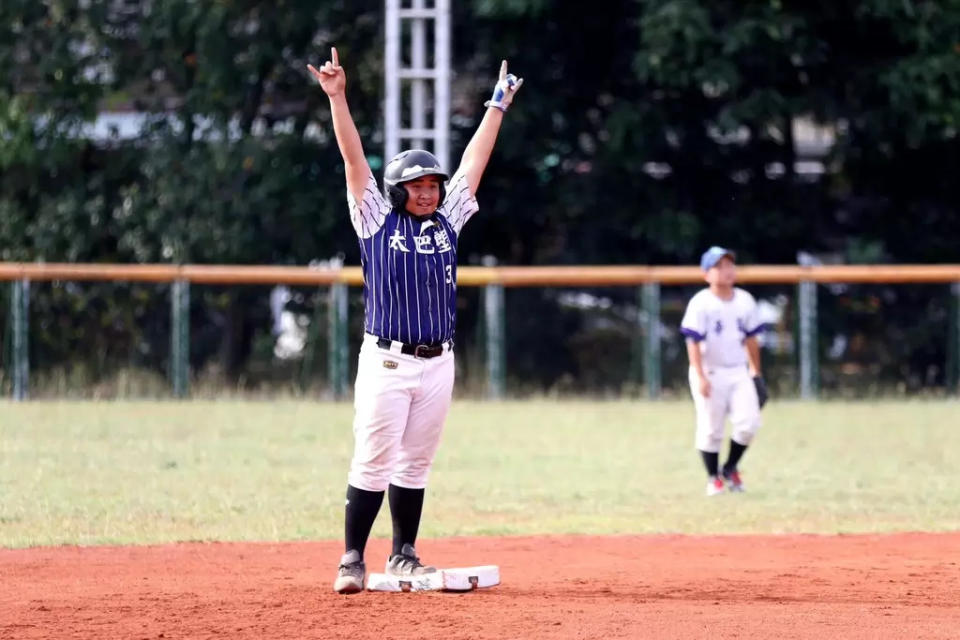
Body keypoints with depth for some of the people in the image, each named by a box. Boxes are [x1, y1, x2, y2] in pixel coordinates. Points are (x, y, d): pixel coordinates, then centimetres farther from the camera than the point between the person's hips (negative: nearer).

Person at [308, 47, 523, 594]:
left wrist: (498, 106, 21)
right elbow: (354, 158, -3)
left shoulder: (447, 221, 12)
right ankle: (353, 559, -3)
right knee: (373, 462, -6)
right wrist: (337, 98, -10)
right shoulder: (376, 221, 3)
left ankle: (403, 556, 16)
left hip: (438, 364, 4)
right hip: (386, 362, -4)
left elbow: (474, 161, 17)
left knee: (415, 464, 9)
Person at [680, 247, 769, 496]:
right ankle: (713, 477, 18)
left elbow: (750, 339, 13)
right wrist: (700, 377, -20)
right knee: (711, 429, 0)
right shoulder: (700, 304, -12)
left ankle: (730, 469, 16)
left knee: (748, 423, -7)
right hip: (710, 372, -4)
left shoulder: (745, 301, 4)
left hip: (739, 372, 4)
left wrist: (756, 373, 15)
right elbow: (693, 342, -14)